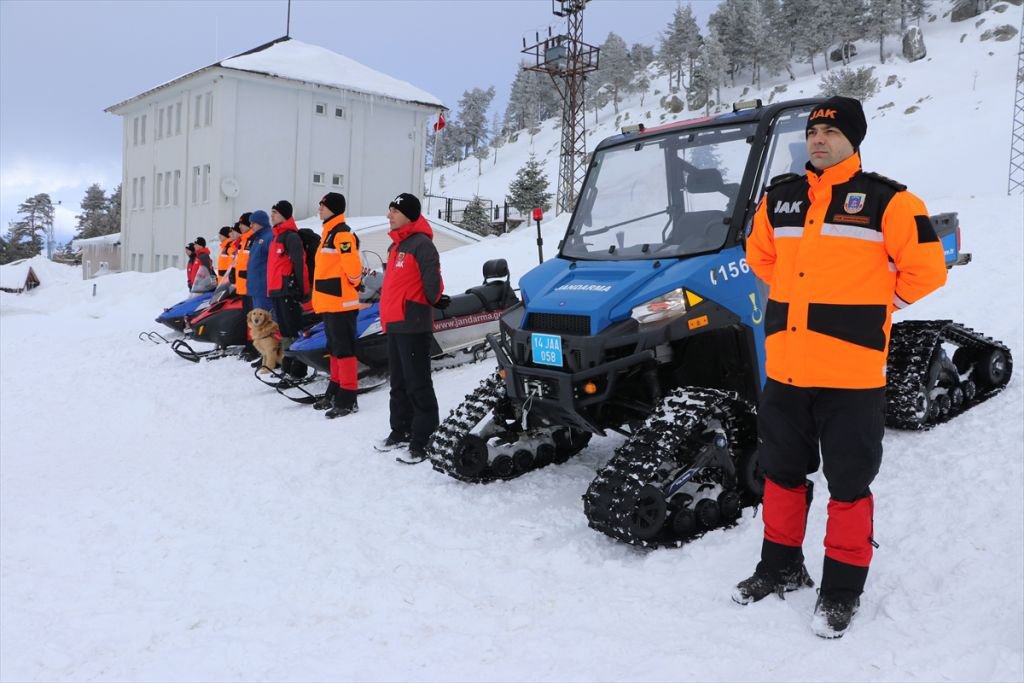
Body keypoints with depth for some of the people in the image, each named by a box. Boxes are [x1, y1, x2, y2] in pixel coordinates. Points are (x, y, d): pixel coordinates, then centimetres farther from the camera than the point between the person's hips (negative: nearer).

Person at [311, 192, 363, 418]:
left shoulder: (342, 234, -14)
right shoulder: (329, 233, 17)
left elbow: (353, 267, -22)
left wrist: (352, 285, -4)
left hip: (340, 303, -11)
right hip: (330, 303, 11)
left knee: (344, 349, -7)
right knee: (334, 349, 17)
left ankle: (347, 399, -4)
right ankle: (335, 391, 27)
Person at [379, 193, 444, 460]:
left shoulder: (421, 244, -13)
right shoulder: (396, 245, 17)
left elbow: (433, 282, -19)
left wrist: (429, 303, -3)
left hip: (413, 325, -10)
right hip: (394, 325, 10)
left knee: (417, 384, -7)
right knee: (398, 383, 17)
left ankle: (424, 439, -2)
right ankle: (400, 430, 28)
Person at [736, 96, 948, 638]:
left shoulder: (886, 201, -6)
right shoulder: (779, 198, 9)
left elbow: (925, 269, -5)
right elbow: (759, 255, 25)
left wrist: (871, 308, 4)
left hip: (851, 373, -5)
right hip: (784, 368, 5)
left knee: (848, 483, 6)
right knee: (782, 472, 16)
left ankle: (843, 587, 21)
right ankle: (781, 566, 33)